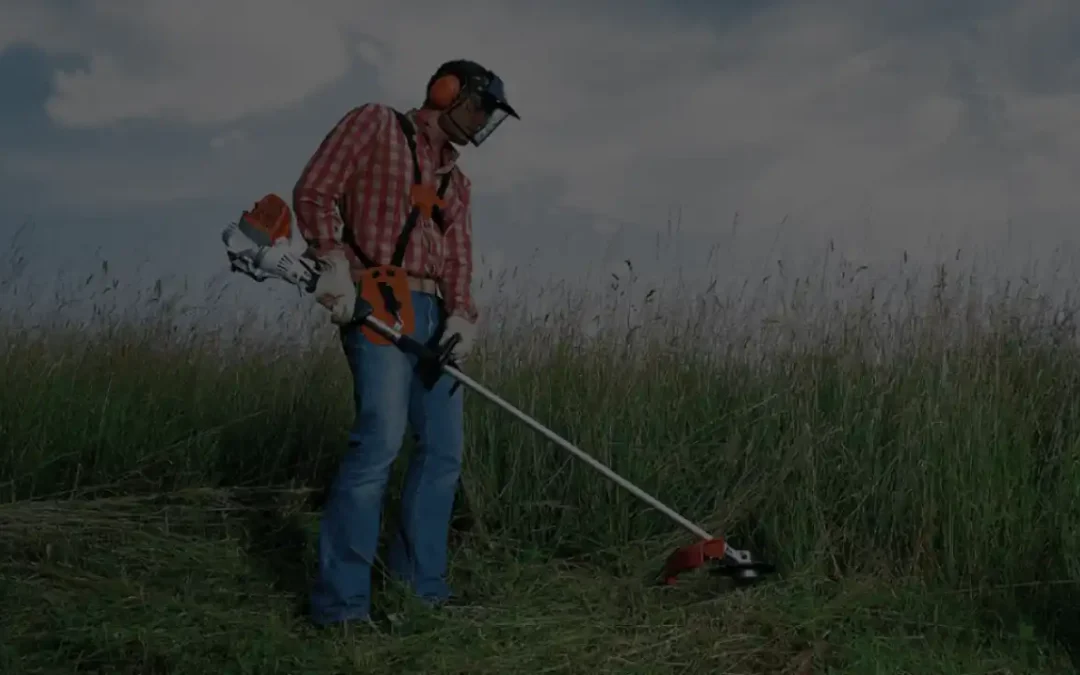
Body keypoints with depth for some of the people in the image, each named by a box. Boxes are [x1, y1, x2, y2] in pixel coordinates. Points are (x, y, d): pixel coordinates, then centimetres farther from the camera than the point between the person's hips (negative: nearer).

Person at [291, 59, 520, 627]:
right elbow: (313, 191, -4)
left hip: (434, 313, 8)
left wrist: (462, 313, -6)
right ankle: (340, 601, -15)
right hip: (378, 303, -8)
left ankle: (420, 583, 18)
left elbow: (457, 258, 13)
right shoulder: (375, 123, 5)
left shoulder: (456, 180, 25)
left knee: (444, 449, 6)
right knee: (381, 438, -20)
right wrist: (334, 262, -17)